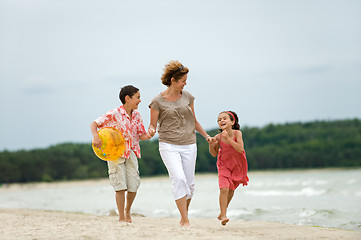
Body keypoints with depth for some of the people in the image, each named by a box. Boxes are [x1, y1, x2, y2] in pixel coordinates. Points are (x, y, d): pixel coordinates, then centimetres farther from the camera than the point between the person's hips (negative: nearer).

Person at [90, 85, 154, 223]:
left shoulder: (136, 115, 5)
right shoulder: (114, 114, -11)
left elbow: (141, 135, 10)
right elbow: (94, 124, -8)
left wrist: (148, 136, -12)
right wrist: (96, 137, -26)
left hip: (131, 153, 5)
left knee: (133, 186, 0)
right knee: (120, 186, -6)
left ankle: (127, 210, 29)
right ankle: (121, 217, 7)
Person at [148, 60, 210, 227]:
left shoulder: (187, 97, 9)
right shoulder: (158, 101, -2)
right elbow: (153, 125, 1)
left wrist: (207, 136, 21)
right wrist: (150, 131, -21)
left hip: (189, 145, 4)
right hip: (169, 145, -4)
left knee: (189, 183, 3)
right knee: (178, 179, -20)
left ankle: (184, 215, 23)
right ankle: (185, 220, -17)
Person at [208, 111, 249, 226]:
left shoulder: (237, 133, -18)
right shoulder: (218, 137, -15)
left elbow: (240, 149, -30)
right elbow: (214, 154, -2)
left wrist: (228, 138, -34)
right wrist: (211, 145, -22)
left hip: (237, 165, 1)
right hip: (224, 165, -1)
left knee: (231, 190, 15)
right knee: (224, 189, -20)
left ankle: (223, 211, 37)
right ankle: (223, 215, -14)